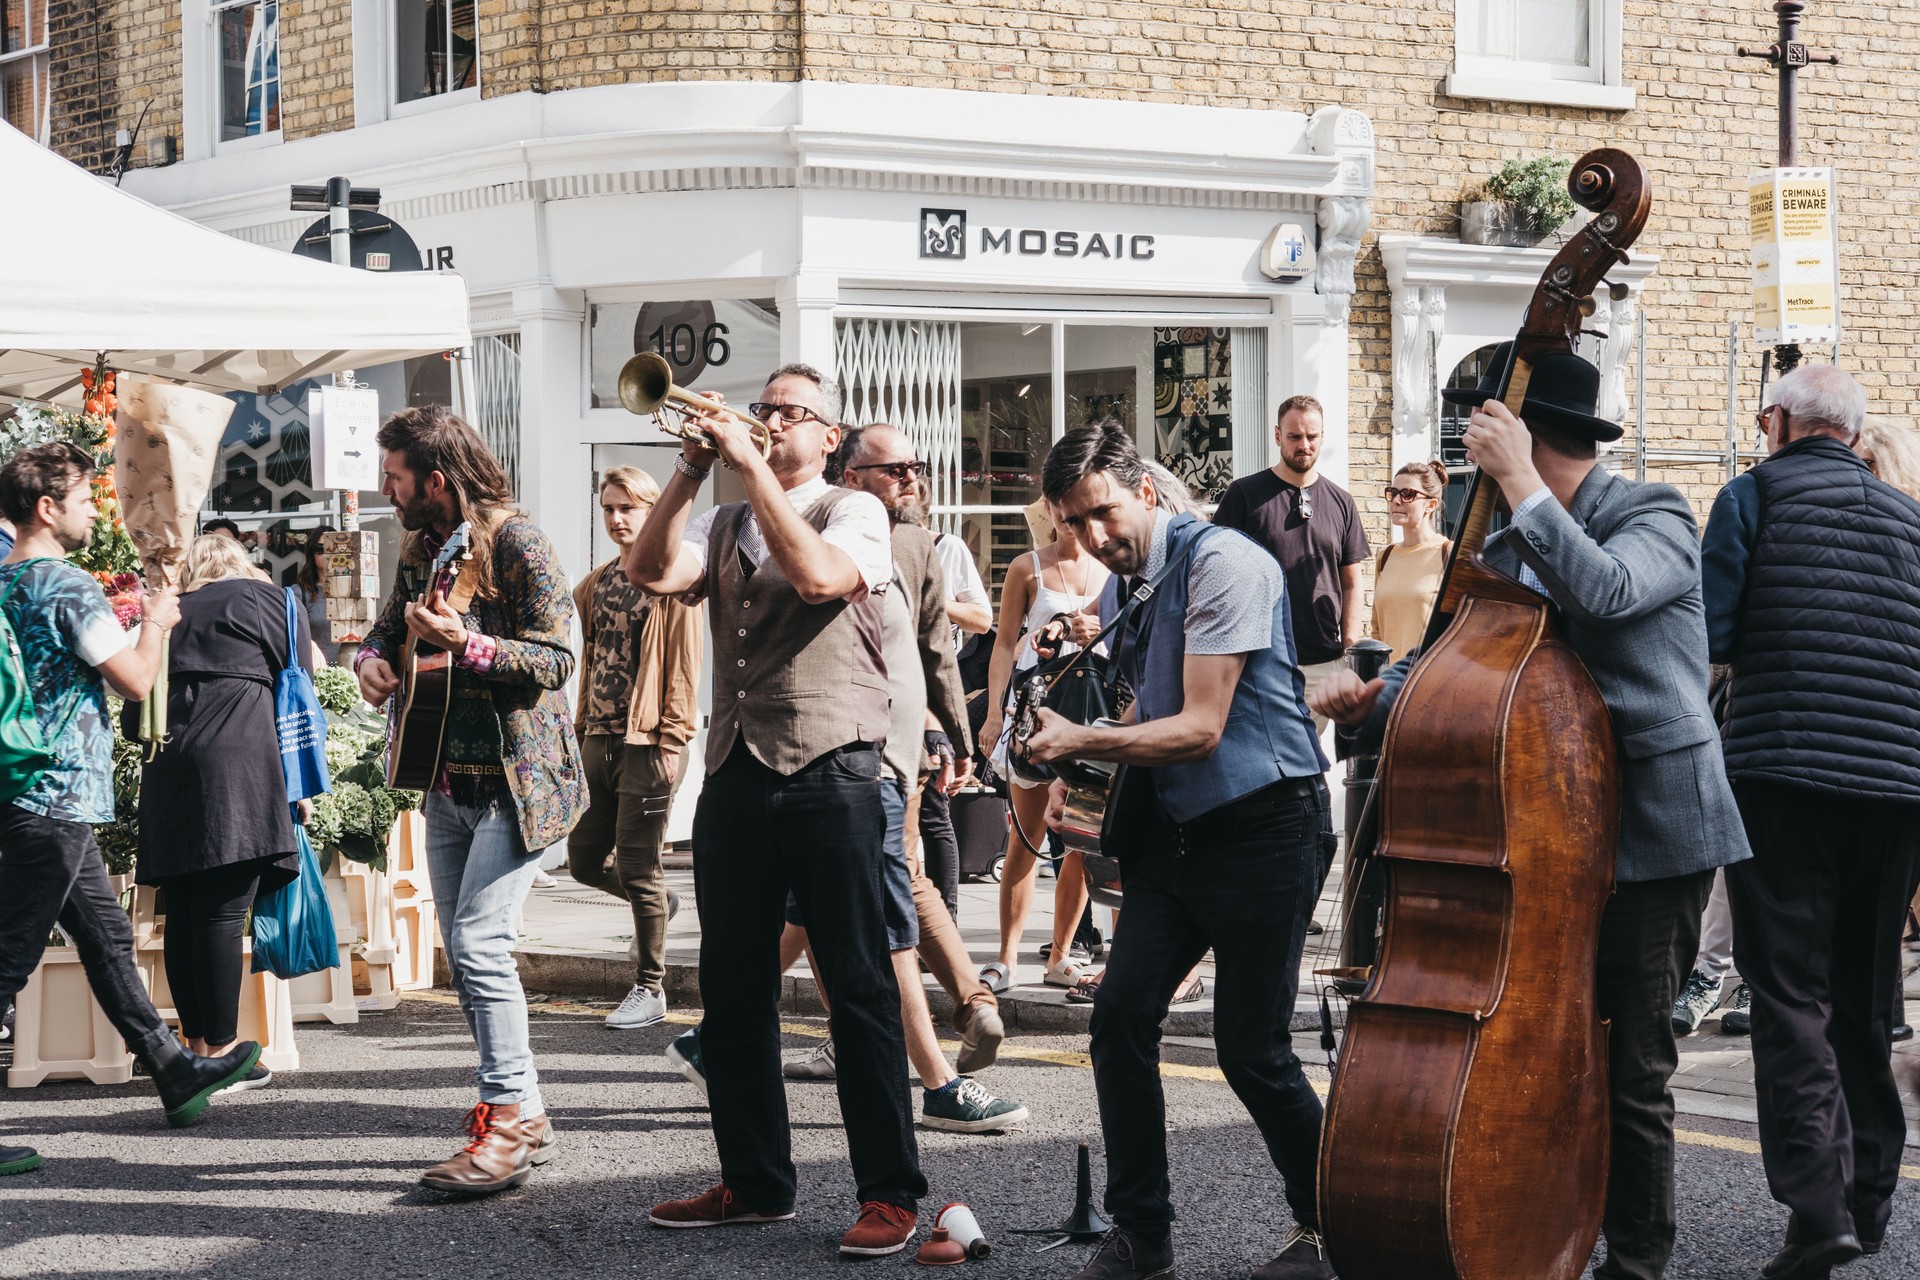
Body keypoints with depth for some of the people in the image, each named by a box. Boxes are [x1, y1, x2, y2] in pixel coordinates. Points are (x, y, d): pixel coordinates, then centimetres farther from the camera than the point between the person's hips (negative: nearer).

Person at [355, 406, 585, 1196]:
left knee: (479, 942, -16)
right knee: (463, 952, 10)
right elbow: (387, 628, 22)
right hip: (449, 782, 9)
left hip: (516, 782, -9)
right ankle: (520, 1113, 19)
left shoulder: (518, 546, -13)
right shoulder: (422, 551, 11)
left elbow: (556, 658, -17)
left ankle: (510, 1122, -12)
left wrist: (467, 645, -30)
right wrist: (372, 658, -2)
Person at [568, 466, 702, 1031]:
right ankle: (656, 905, 38)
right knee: (584, 860, 10)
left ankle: (650, 989, 8)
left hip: (648, 743, -7)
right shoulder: (596, 584, 15)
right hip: (600, 740, 7)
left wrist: (672, 741, -15)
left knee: (638, 869, -3)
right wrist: (581, 732, 13)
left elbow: (685, 666, -10)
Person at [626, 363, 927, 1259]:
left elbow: (818, 574, -19)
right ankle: (755, 1182, 21)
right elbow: (652, 572, 0)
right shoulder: (723, 526, 18)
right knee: (733, 990, 10)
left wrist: (751, 465, -15)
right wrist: (692, 468, -7)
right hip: (735, 774, 6)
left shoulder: (856, 513, 3)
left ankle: (890, 1194, 0)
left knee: (859, 987, -4)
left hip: (830, 773, -6)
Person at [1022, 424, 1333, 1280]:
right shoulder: (1124, 588, 11)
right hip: (1175, 829, 8)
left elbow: (1201, 728, -20)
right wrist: (1076, 769, 7)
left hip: (1264, 826, -8)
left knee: (1250, 1049, -4)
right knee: (1120, 1015, -4)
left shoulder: (1221, 562, -15)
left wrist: (1084, 741, -23)